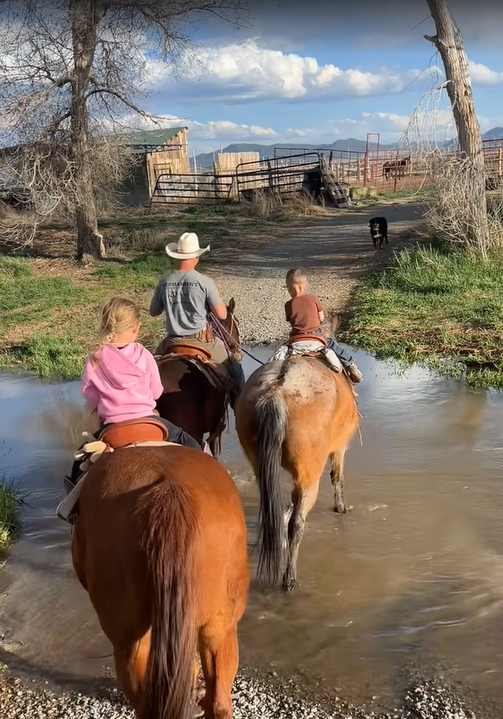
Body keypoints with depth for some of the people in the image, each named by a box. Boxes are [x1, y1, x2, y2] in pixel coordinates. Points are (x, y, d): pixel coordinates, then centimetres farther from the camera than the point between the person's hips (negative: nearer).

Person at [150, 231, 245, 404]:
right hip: (201, 341, -3)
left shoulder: (164, 283, -1)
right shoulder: (204, 282, -12)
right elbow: (222, 315, -9)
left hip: (172, 342, 4)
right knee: (235, 370, 16)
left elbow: (154, 312, 11)